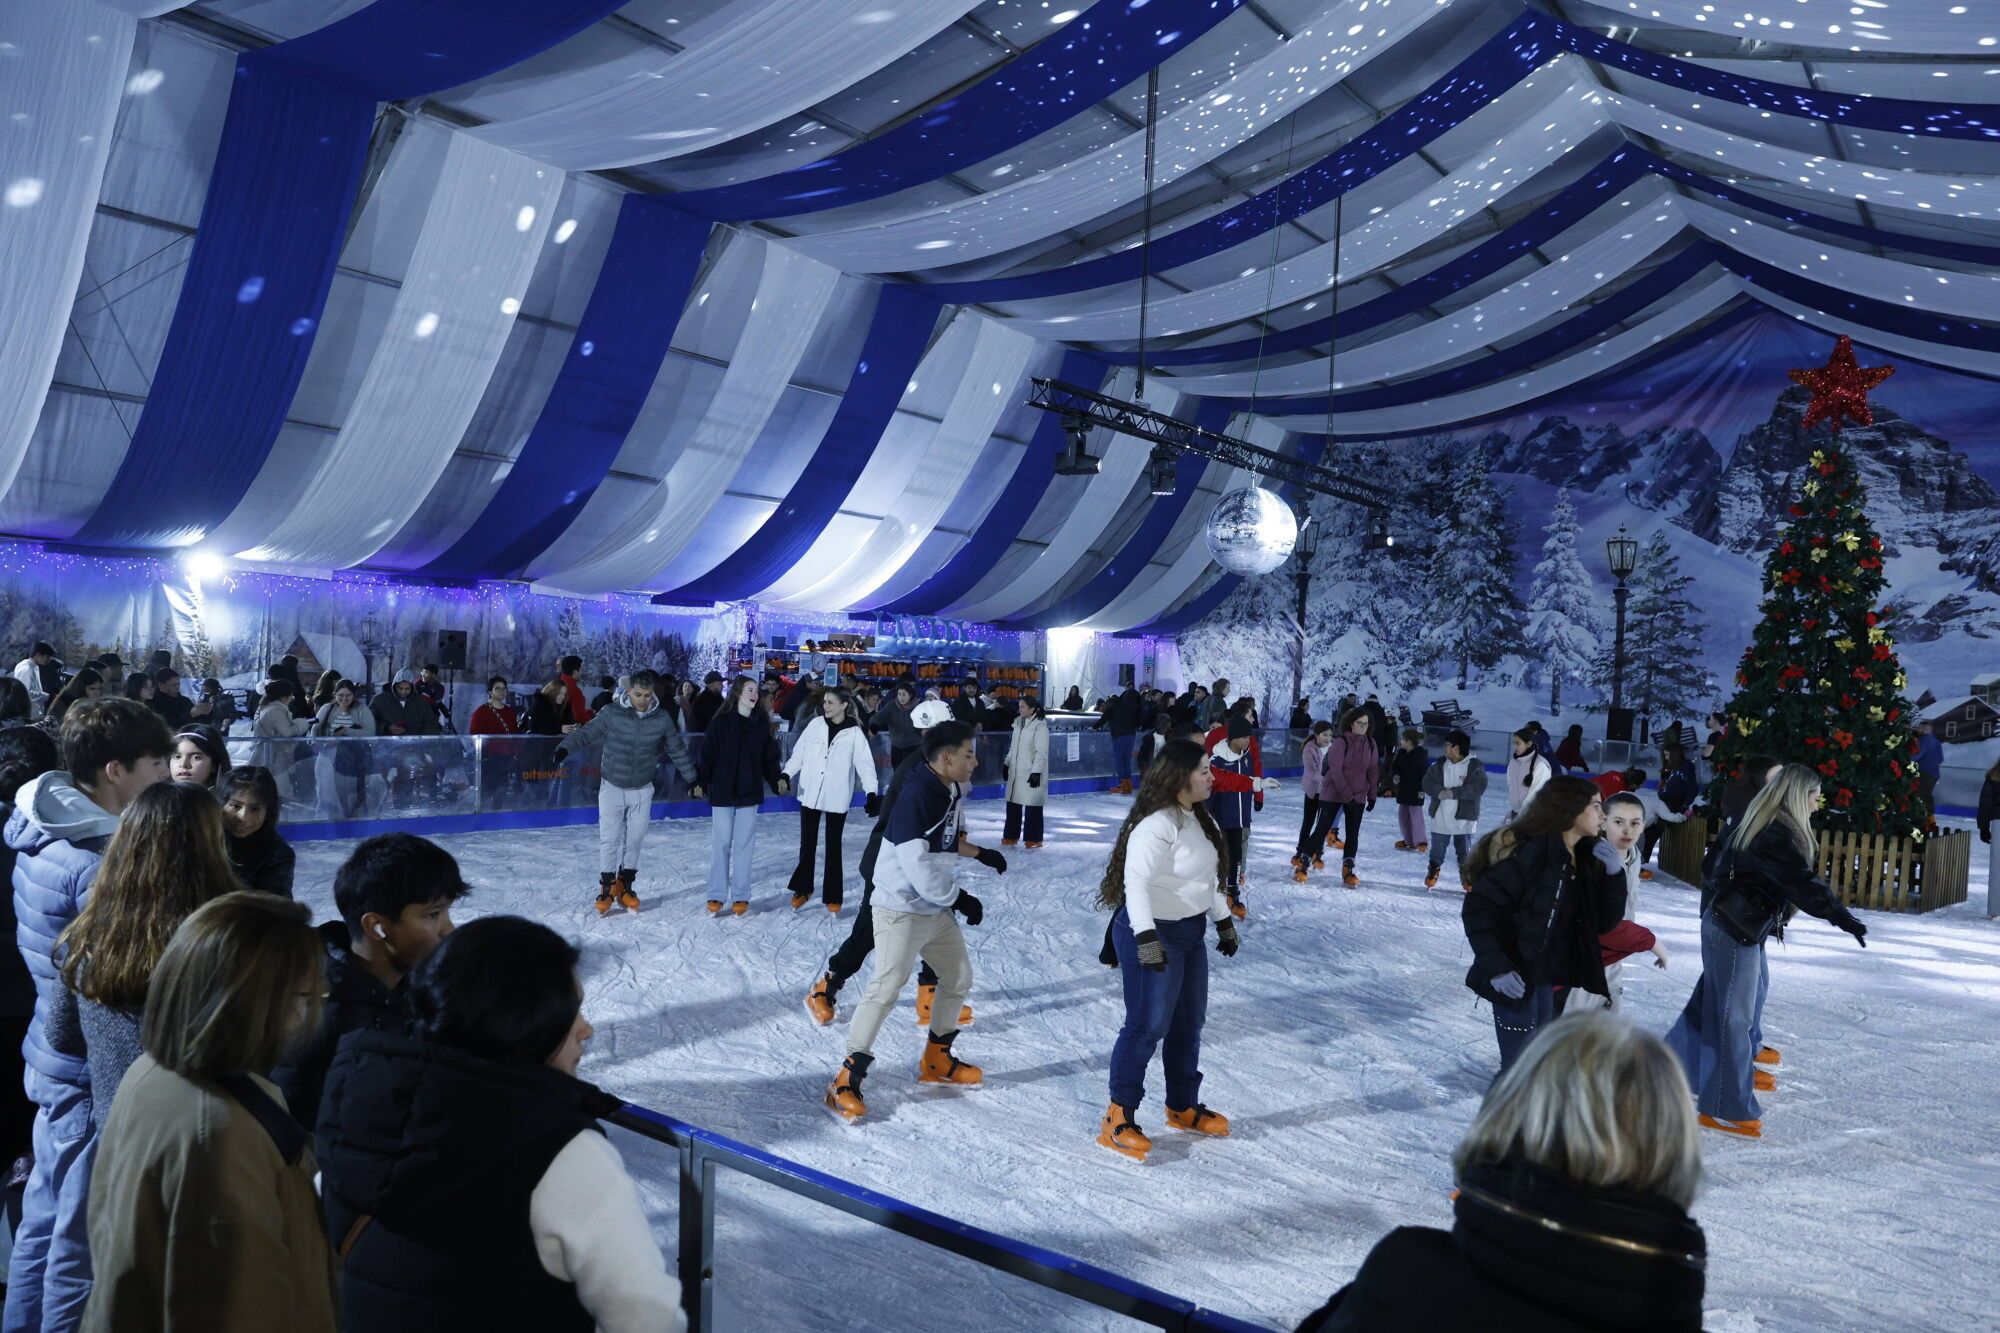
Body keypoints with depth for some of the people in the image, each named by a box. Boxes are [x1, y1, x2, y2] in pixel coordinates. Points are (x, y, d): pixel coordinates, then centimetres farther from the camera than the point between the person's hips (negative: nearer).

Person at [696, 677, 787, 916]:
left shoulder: (762, 724, 4)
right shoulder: (721, 723, -5)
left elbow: (769, 758, 7)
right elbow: (706, 755, -6)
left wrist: (778, 779, -7)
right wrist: (699, 782, -16)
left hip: (749, 793, 2)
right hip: (722, 793, -2)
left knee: (744, 845, 5)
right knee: (720, 844, 3)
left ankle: (741, 896, 12)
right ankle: (716, 895, 12)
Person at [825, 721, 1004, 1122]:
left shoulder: (950, 793, 6)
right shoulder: (916, 799, -24)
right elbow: (917, 865, -28)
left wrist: (981, 853, 14)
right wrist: (959, 898, -19)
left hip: (937, 907, 10)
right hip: (902, 910, -10)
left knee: (959, 977, 17)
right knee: (886, 989, -14)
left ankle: (936, 1059, 34)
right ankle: (846, 1081, -7)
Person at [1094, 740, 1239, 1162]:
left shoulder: (1199, 820, 8)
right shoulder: (1156, 824, -23)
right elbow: (1136, 881, -29)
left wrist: (1224, 922, 23)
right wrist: (1145, 936, -36)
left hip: (1190, 933, 10)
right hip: (1154, 935, -10)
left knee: (1189, 1023, 17)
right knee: (1147, 1025, -5)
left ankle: (1183, 1108, 33)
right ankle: (1117, 1118, 7)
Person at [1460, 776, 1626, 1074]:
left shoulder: (1584, 859, 4)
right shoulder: (1532, 852, -22)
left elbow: (1604, 922, 5)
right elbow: (1478, 907, -23)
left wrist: (1614, 874, -9)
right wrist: (1496, 967, -28)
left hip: (1546, 977, 9)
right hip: (1516, 979, -9)